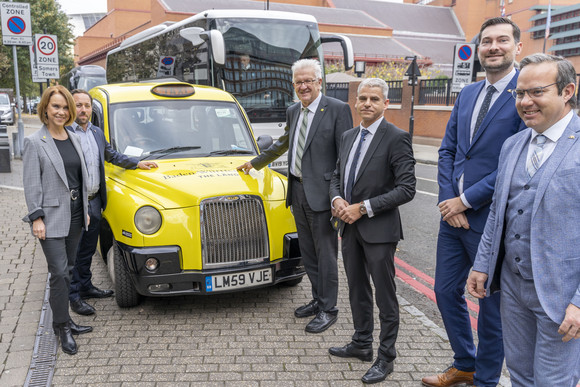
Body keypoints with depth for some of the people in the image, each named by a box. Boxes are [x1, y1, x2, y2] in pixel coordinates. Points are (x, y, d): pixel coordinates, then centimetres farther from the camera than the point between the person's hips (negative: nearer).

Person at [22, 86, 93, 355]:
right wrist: (36, 218, -14)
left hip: (74, 215, 6)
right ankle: (62, 327, 6)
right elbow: (31, 184, -9)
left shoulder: (74, 139, 11)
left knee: (67, 270, 13)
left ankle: (62, 320, 25)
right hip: (51, 217, -6)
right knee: (59, 272, -6)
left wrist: (85, 210, 15)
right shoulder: (35, 142, -6)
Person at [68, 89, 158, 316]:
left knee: (88, 250, 17)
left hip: (94, 202, 7)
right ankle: (74, 297, 10)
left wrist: (137, 163, 22)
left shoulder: (97, 133, 13)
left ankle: (86, 287, 30)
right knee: (73, 251, 1)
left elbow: (111, 155, 27)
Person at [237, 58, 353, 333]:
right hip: (298, 191, 7)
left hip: (322, 193, -7)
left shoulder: (338, 110, -8)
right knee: (308, 253, 15)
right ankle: (318, 299, 29)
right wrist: (254, 163, 36)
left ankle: (328, 309, 13)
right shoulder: (293, 112, 14)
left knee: (326, 254, 1)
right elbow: (283, 144, 29)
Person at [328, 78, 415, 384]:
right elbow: (337, 176, 17)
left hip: (379, 229, -7)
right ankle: (361, 343, 37)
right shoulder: (349, 136, 9)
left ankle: (385, 357, 21)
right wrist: (337, 199, -5)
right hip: (350, 225, 7)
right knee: (357, 289, 19)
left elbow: (407, 189, -19)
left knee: (385, 295, 6)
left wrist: (363, 208, -20)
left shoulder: (396, 138, -13)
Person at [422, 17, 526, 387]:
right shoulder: (467, 94, 11)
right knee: (446, 291, 16)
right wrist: (448, 199, -5)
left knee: (492, 303, 10)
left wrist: (465, 200, -15)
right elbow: (447, 150, 9)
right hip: (454, 213, 7)